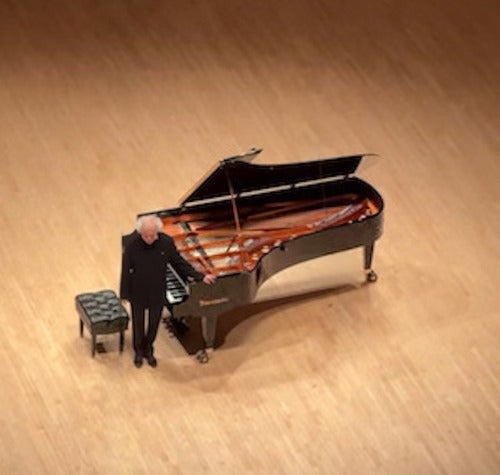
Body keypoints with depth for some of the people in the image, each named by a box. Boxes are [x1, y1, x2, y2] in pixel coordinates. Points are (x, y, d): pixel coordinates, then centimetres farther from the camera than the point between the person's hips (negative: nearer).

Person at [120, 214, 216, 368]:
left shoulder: (166, 242, -21)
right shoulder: (132, 243, -25)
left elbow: (179, 262, -4)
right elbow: (126, 270, -14)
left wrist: (200, 276, -6)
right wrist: (124, 295, -7)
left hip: (157, 292, 2)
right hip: (137, 292, -2)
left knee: (154, 323, 20)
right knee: (138, 322, 19)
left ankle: (148, 350, 46)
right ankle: (138, 351, 44)